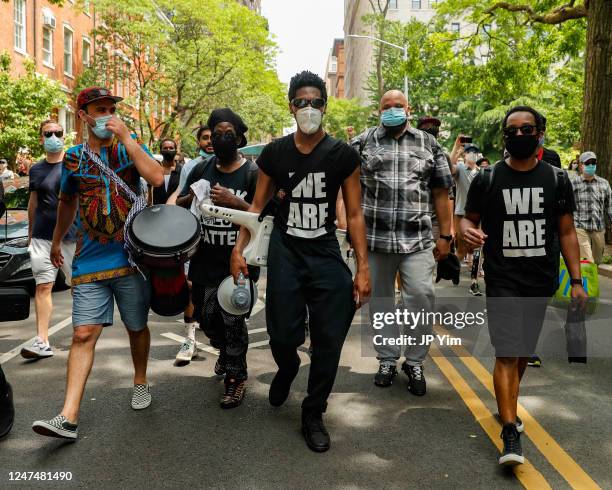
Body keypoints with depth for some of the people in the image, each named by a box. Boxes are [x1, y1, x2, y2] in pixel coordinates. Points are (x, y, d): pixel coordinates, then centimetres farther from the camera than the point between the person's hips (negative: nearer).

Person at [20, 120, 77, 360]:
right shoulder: (36, 170, 10)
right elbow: (33, 202, 17)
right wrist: (30, 234, 18)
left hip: (72, 236, -2)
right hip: (42, 237, 3)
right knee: (43, 286, -3)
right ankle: (42, 342, -2)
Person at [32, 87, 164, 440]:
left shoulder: (132, 148, 2)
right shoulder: (74, 157, 8)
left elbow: (157, 178, -19)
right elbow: (67, 201, 24)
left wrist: (126, 138, -17)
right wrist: (57, 240, 32)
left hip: (131, 256, -1)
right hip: (89, 262, 1)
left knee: (137, 327, 13)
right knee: (84, 334, -7)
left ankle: (141, 382, 37)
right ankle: (68, 417, -8)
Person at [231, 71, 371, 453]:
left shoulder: (343, 155, -4)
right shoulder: (274, 153, 0)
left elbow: (354, 214, -1)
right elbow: (258, 205, 9)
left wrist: (363, 267, -6)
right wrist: (239, 248, 1)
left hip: (326, 254, 0)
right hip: (285, 253, 1)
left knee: (329, 340, 1)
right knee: (282, 336, 1)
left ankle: (313, 414, 22)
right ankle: (287, 368, 40)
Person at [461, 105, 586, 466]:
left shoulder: (557, 180, 3)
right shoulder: (487, 180, -2)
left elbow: (567, 232, 5)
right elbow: (470, 218, 7)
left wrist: (576, 280, 1)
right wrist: (468, 230, -18)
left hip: (542, 281, 3)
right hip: (503, 281, -3)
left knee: (524, 350, 15)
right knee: (507, 354, -8)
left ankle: (507, 405, 38)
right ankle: (511, 435, -4)